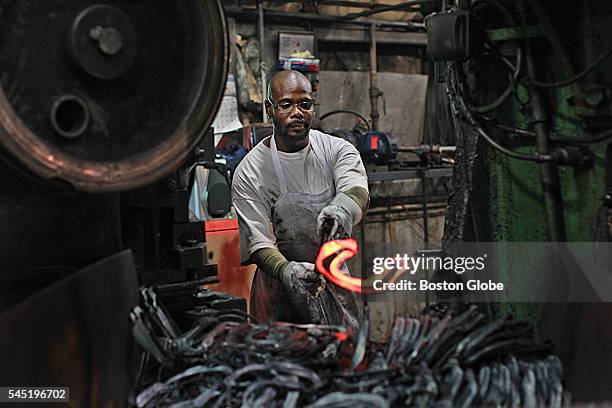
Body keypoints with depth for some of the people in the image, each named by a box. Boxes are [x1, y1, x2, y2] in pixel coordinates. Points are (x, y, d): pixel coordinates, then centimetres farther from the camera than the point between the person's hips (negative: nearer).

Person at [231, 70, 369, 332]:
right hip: (281, 290, -2)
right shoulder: (249, 172, -10)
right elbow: (258, 241, -15)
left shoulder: (337, 150, -3)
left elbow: (357, 189, -24)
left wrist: (342, 206, -48)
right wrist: (286, 270, -36)